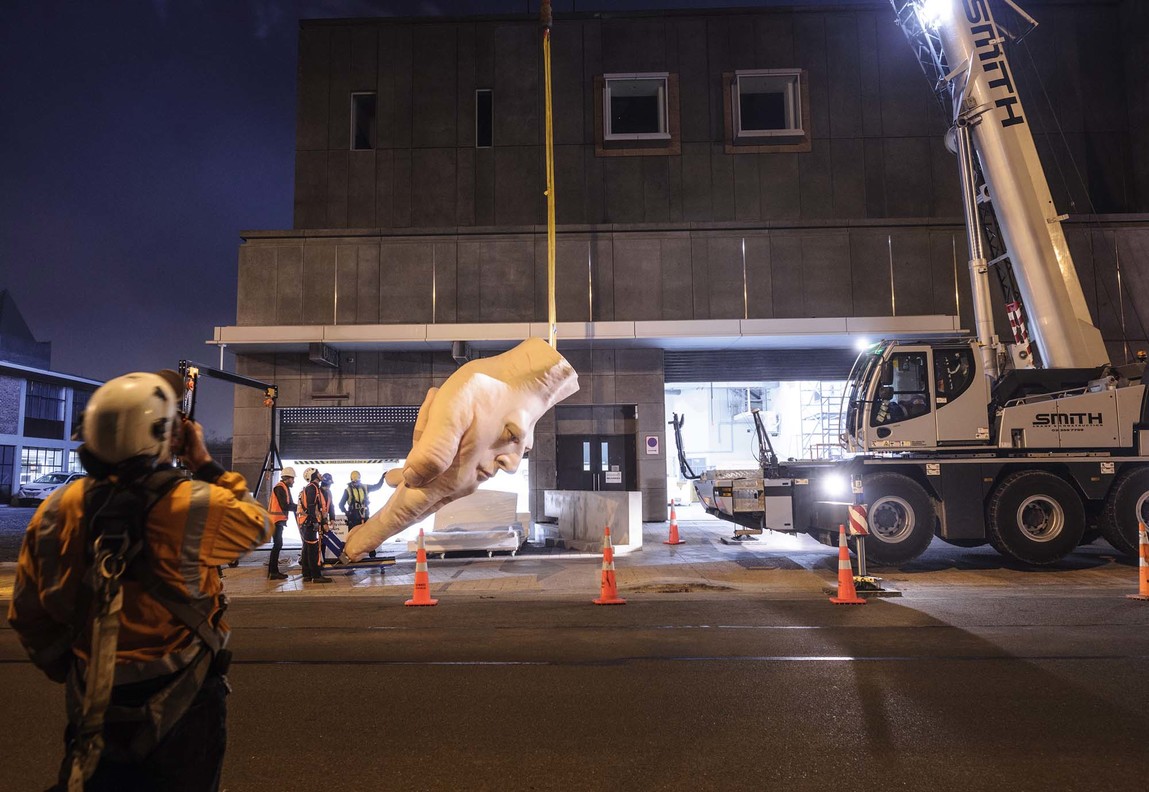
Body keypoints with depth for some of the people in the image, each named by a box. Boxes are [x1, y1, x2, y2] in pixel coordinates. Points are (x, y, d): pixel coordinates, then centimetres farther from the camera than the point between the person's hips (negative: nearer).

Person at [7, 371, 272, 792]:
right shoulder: (195, 504, -21)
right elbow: (258, 523, -1)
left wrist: (70, 673, 18)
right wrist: (206, 465, 3)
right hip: (179, 705, -3)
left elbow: (27, 615, 3)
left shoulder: (58, 509, -7)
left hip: (93, 706, 4)